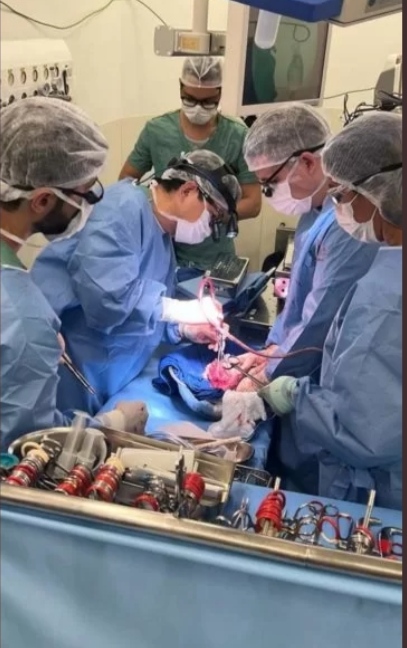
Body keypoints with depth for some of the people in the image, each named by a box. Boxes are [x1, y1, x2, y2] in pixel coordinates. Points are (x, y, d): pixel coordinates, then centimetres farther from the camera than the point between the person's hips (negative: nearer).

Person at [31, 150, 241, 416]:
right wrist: (180, 309, -21)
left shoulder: (162, 237, 13)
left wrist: (183, 329, 5)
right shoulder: (126, 205, -17)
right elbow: (106, 293, -30)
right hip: (66, 362, -9)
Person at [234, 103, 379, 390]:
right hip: (304, 371, 9)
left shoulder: (348, 224, -26)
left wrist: (266, 378, -11)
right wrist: (272, 349, 5)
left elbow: (321, 325, -25)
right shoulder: (316, 209, 7)